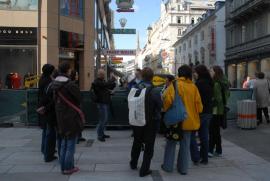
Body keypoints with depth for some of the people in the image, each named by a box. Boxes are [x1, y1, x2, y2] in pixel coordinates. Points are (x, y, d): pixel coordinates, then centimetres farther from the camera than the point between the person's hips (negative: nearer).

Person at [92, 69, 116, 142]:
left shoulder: (103, 81, 17)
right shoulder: (97, 82, -12)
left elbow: (110, 87, 20)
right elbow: (106, 84, -26)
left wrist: (113, 81, 1)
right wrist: (112, 78, -12)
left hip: (106, 103, 9)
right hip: (102, 103, -9)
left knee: (105, 119, 14)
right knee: (103, 119, -9)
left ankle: (102, 133, 25)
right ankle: (99, 136, 0)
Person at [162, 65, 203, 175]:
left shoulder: (174, 85, -11)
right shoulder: (193, 87, -2)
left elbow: (167, 100, -19)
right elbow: (198, 104, 1)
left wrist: (166, 110, -2)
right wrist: (195, 113, 17)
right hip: (189, 120, 3)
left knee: (171, 143, 12)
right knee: (185, 145, 12)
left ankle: (168, 166, 19)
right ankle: (183, 168, 18)